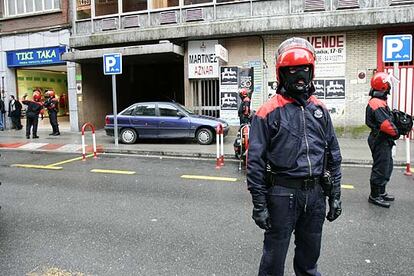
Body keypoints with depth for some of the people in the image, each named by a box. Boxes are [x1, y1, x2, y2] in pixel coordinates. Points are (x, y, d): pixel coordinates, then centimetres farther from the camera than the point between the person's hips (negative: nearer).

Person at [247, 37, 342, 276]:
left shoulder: (320, 110, 8)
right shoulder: (269, 112, -8)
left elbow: (333, 155, 12)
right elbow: (256, 161, -10)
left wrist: (335, 194, 10)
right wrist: (259, 204, -11)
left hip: (316, 193, 5)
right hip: (283, 193, -5)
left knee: (310, 253, 22)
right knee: (275, 255, 8)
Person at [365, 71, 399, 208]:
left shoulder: (380, 101, 15)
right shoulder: (377, 103, -21)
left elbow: (387, 119, 18)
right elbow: (386, 124, -26)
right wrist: (396, 133, -11)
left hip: (384, 141, 11)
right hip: (381, 141, -11)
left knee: (387, 166, 20)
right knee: (380, 168, -2)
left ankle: (381, 192, 32)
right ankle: (374, 196, 9)